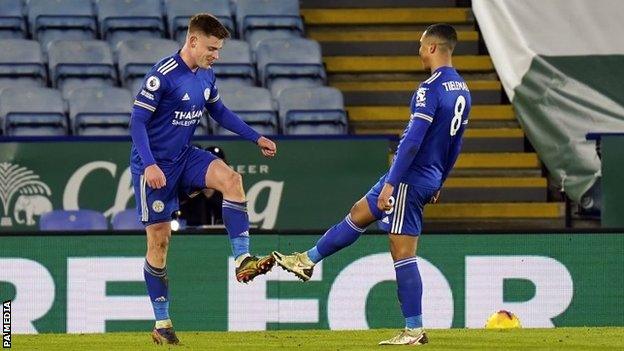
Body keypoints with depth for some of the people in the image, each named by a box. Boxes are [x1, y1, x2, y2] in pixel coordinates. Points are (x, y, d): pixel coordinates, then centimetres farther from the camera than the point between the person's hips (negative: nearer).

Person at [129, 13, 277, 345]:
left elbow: (219, 111, 20)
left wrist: (256, 137, 16)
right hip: (155, 165, -6)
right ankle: (161, 323, 7)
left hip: (184, 157, 6)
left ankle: (242, 260, -22)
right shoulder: (162, 75, -21)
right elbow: (138, 121, -21)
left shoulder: (205, 75, 3)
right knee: (159, 239, -3)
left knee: (231, 179, -21)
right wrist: (149, 165, -31)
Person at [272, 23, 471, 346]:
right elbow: (455, 144, 18)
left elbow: (413, 141, -24)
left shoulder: (431, 89, -19)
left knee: (403, 252, -5)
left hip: (410, 178, -9)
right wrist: (439, 183, 27)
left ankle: (414, 330, -4)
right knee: (359, 214, 21)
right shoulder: (462, 90, 10)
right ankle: (308, 260, 34)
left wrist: (390, 183, -22)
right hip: (430, 179, 9)